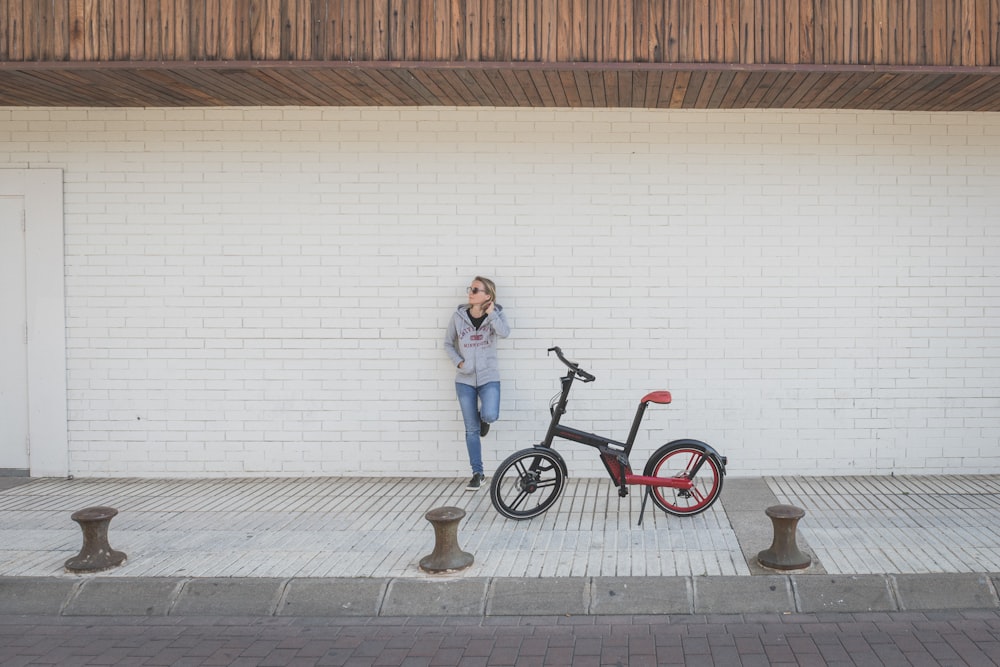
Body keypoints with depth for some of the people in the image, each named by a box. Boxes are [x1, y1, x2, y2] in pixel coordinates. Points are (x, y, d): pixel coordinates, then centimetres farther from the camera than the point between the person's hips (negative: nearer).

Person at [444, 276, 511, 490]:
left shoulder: (495, 314, -3)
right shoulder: (458, 316, 0)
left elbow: (504, 333, -24)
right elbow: (448, 343, 10)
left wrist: (490, 313, -20)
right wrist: (458, 362, -4)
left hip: (489, 378, -1)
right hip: (465, 380, 2)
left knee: (490, 416, -25)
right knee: (472, 429, 3)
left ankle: (483, 416, 15)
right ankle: (478, 474, 15)